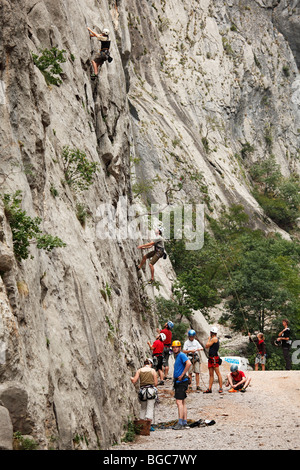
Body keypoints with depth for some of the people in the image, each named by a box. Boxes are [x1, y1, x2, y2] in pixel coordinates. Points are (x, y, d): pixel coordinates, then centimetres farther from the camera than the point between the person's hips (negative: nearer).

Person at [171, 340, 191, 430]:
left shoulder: (182, 355, -11)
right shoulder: (177, 356, 18)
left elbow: (188, 363, -29)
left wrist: (182, 375, -23)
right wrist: (174, 377, 18)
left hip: (181, 382, -10)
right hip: (178, 382, 10)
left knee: (179, 402, -14)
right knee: (183, 402, 11)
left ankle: (180, 423, -17)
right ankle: (185, 422, 14)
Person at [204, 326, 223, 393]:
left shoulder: (214, 339, -11)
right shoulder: (214, 339, 19)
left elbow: (206, 346, -9)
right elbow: (208, 346, 23)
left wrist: (209, 339, 3)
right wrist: (210, 338, 22)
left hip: (215, 358, -10)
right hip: (211, 358, 10)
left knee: (218, 373, -7)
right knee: (211, 374, 8)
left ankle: (220, 388, -5)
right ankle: (209, 389, 8)